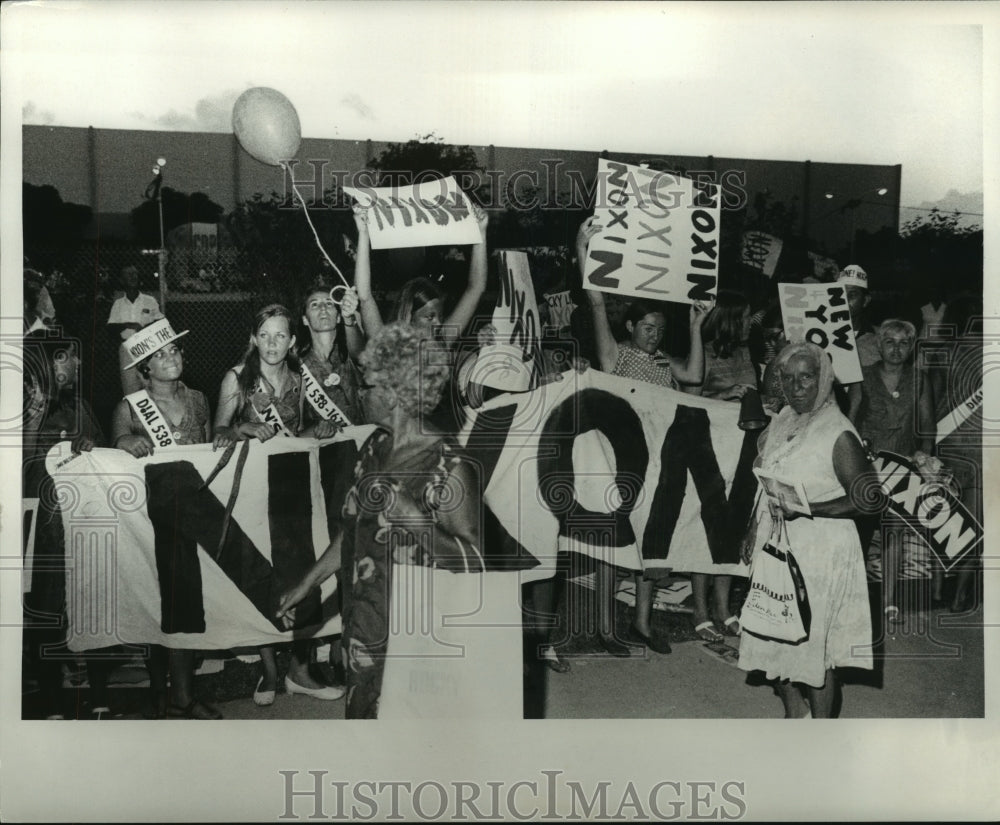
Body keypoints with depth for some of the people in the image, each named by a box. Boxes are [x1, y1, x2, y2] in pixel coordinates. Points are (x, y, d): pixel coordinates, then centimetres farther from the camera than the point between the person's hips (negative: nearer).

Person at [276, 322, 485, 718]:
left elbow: (473, 563, -19)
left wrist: (412, 516, -28)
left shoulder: (449, 466, -17)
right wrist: (305, 585, 17)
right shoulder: (375, 447, 4)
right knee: (363, 713, 17)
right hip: (364, 629, 7)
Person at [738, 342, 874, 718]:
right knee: (773, 634, 14)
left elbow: (865, 498, -17)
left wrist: (806, 509, -24)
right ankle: (793, 711, 36)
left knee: (815, 642, 3)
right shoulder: (782, 421, 6)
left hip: (819, 550, -7)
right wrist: (756, 528, 14)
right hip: (775, 544, 7)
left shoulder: (839, 434, -15)